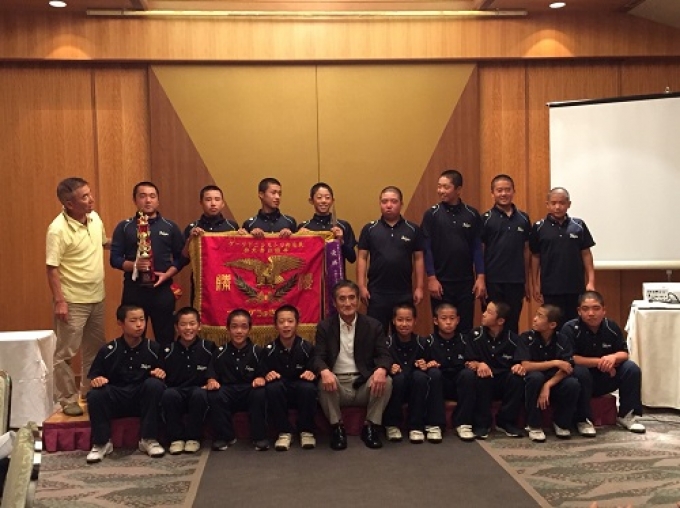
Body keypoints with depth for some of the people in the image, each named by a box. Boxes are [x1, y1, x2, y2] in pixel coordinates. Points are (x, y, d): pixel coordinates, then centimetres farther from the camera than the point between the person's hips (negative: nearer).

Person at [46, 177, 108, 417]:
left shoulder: (94, 218, 1)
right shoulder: (58, 229, -20)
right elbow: (52, 268, -18)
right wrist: (59, 301, -20)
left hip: (96, 297, 8)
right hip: (72, 301, -7)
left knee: (95, 350, 18)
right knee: (66, 353, 3)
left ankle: (90, 393, 33)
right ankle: (67, 400, 16)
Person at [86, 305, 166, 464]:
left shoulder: (153, 348, -1)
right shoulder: (108, 351, -2)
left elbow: (162, 375, 6)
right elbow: (94, 375, 2)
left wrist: (161, 374, -18)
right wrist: (97, 379, -21)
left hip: (144, 399, 0)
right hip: (116, 399, 0)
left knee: (154, 384, -30)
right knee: (94, 395, -29)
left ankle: (149, 439, -16)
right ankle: (102, 443, -7)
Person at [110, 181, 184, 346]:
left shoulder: (170, 227, 8)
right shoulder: (124, 227, 5)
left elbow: (181, 258, 6)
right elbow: (115, 258, 0)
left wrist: (166, 275, -11)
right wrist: (134, 265, -18)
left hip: (162, 289, 1)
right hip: (134, 289, 0)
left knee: (165, 337, 6)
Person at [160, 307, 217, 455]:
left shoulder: (209, 347, 5)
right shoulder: (168, 351, 7)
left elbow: (213, 371, 7)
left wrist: (212, 380, -13)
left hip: (198, 390, -1)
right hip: (176, 393, 1)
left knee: (199, 393, -35)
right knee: (168, 394, -33)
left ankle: (193, 438, -15)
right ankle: (176, 438, -15)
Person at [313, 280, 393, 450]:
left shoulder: (373, 326, 6)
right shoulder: (324, 327, 5)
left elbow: (384, 355, -3)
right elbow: (318, 357, -5)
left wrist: (381, 369, -29)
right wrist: (325, 371, -31)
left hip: (365, 385, 1)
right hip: (337, 384, 0)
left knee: (385, 381, -29)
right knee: (324, 382, -33)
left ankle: (370, 426, -9)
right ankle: (337, 427, -11)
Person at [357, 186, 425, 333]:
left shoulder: (413, 229, 4)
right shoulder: (369, 229, 3)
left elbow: (419, 259, 4)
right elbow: (362, 258, 2)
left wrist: (419, 288, 0)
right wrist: (362, 286, -5)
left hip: (404, 293, 1)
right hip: (376, 293, 0)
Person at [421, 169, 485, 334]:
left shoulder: (472, 215, 3)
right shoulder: (431, 214, -2)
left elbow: (477, 248, 4)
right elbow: (426, 249, -4)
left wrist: (480, 277, -2)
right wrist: (431, 278, -10)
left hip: (466, 282, 2)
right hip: (441, 282, -1)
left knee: (465, 327, 7)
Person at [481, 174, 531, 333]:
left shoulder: (523, 218, 6)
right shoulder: (486, 219, -2)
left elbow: (526, 250, 10)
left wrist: (527, 281, 10)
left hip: (516, 281, 3)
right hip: (493, 281, -2)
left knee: (513, 324, 9)